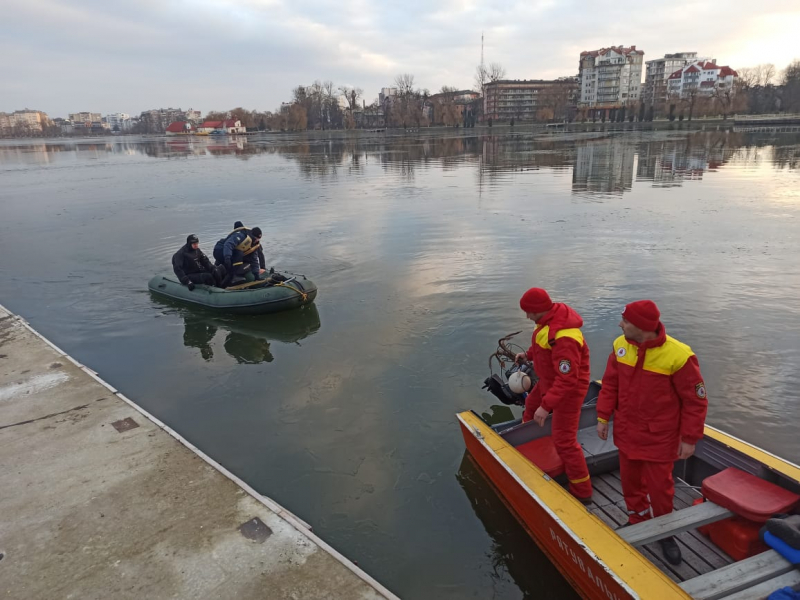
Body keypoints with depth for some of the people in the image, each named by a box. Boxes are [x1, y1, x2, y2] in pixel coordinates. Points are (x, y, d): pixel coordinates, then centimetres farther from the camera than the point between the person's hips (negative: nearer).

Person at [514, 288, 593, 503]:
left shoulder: (564, 338, -38)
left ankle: (582, 492, 11)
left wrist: (546, 406, -36)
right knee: (531, 406, 32)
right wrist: (528, 354, 18)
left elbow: (567, 380, -38)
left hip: (568, 390, -10)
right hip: (549, 381, 10)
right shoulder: (550, 317, -9)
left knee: (564, 441, -5)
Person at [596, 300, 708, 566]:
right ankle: (638, 521, 43)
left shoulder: (678, 356, -25)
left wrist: (689, 439, -10)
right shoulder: (621, 345, -10)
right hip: (626, 432, 5)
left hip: (659, 439, -4)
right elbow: (610, 384, 3)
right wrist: (603, 417, 4)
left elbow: (696, 401, -14)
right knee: (630, 481, 19)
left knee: (659, 487, 10)